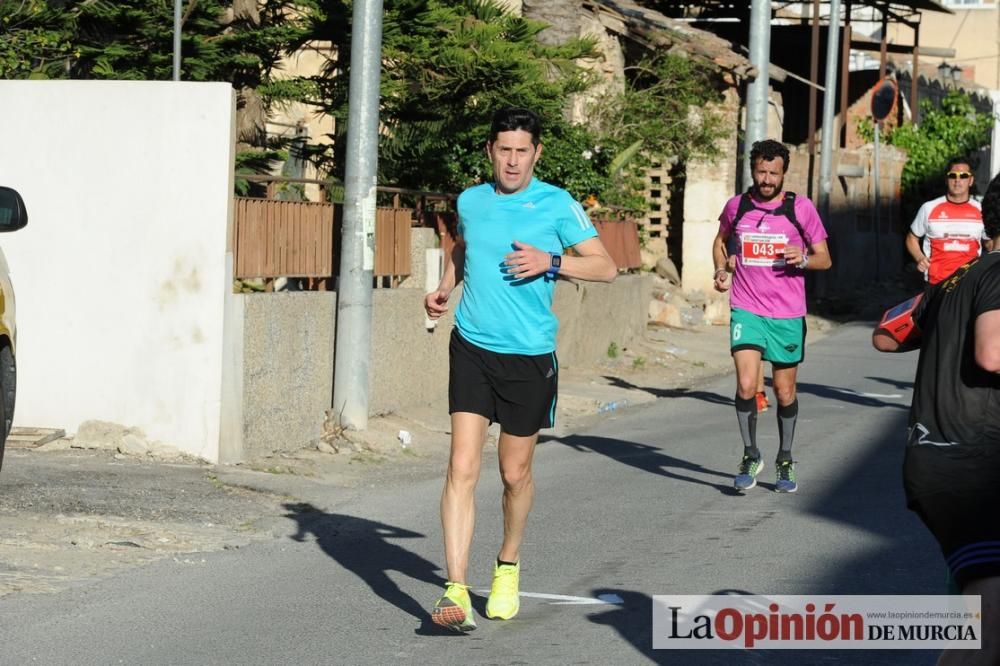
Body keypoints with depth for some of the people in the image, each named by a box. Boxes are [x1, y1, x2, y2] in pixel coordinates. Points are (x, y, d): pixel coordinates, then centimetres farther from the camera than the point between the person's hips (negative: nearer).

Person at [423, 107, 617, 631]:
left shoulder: (557, 204, -3)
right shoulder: (470, 202, 7)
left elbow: (605, 266, -3)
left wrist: (551, 261, -18)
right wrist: (444, 289, 9)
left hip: (530, 356, -2)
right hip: (472, 348, 2)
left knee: (515, 472, 10)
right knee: (462, 467, -11)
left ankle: (507, 567, 36)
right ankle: (456, 591, -14)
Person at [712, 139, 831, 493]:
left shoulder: (802, 209, -1)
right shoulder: (736, 206, 4)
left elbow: (824, 259, 4)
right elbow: (720, 241, 24)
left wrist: (803, 259, -18)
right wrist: (721, 270, 5)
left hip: (787, 314, 0)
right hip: (746, 310, 0)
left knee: (784, 391, 9)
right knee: (746, 385, -15)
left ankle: (785, 461, 27)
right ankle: (750, 456, 4)